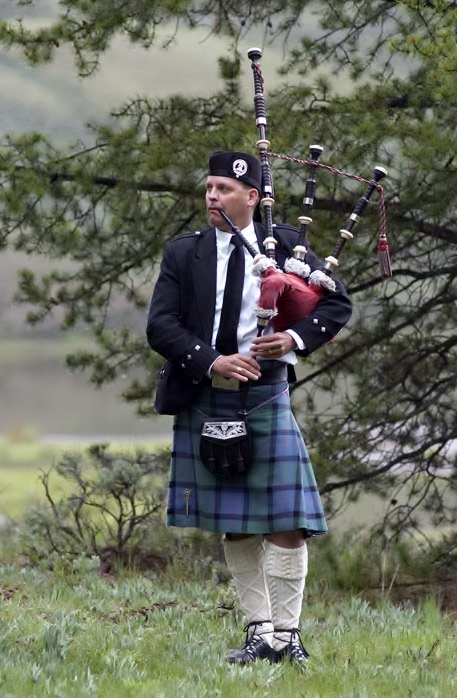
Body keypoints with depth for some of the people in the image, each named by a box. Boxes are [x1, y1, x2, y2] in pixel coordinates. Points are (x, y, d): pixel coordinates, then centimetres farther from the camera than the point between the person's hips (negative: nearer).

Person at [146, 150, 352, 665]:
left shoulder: (284, 246, 4)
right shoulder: (184, 254, 4)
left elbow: (337, 303, 7)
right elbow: (160, 327, -3)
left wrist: (296, 339, -11)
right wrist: (211, 362, -17)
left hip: (267, 396, -1)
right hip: (206, 401, 1)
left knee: (286, 520, -6)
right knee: (233, 524, 6)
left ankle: (286, 634, 0)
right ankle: (258, 632, 13)